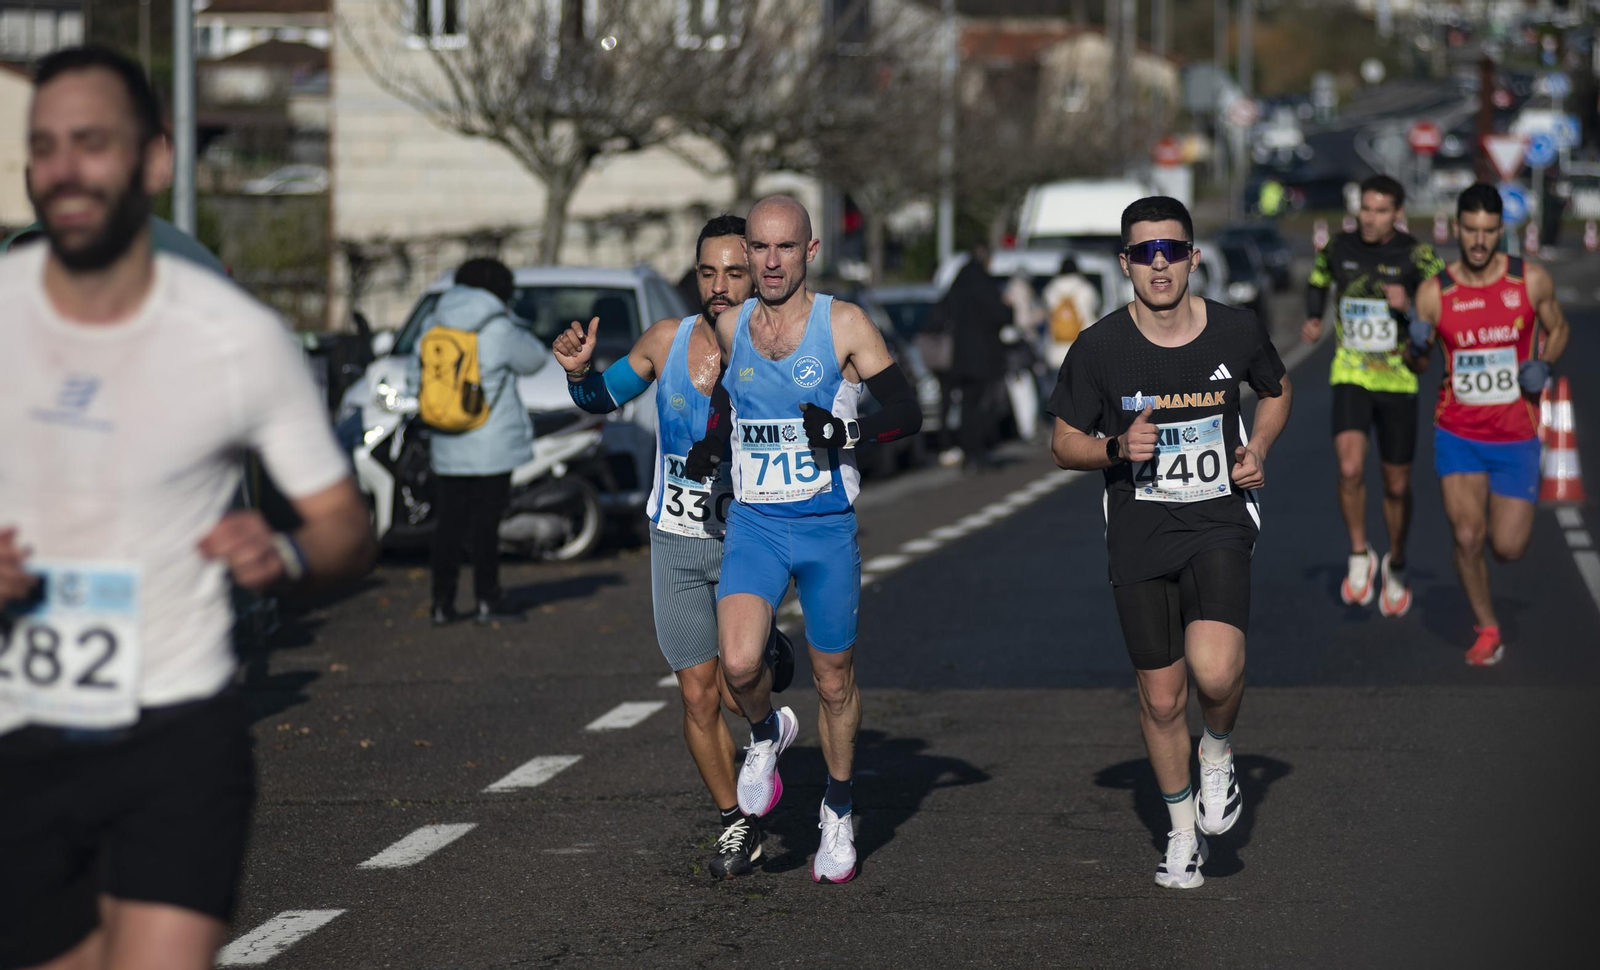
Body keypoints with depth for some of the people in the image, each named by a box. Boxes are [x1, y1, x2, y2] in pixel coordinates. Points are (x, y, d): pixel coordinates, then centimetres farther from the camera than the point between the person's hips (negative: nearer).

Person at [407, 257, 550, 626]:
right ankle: (487, 602, 1)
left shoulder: (434, 326, 6)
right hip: (492, 444, -5)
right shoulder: (500, 329, -10)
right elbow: (535, 359, 4)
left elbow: (415, 377, 11)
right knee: (485, 522, -1)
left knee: (450, 523, 8)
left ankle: (442, 603, 7)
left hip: (446, 446, 5)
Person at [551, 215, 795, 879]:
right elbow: (602, 400, 13)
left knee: (737, 692, -13)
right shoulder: (667, 340, -2)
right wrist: (577, 371, -9)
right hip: (676, 543, 3)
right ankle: (734, 823, 22)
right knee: (698, 697, 4)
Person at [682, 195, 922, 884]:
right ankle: (767, 734, 14)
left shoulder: (843, 324, -5)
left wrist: (848, 433, -22)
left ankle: (838, 815, 29)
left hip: (827, 527, -1)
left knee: (834, 682, 9)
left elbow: (907, 413, -6)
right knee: (738, 665, -20)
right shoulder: (730, 326, 5)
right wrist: (712, 443, 8)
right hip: (753, 524, 1)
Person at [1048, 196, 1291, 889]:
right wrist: (1117, 448, -17)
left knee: (1215, 671, -24)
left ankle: (1218, 753, 10)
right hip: (1140, 538, 1)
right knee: (1161, 696, 7)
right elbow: (1065, 444, 4)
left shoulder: (1237, 332, -2)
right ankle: (1184, 832, 30)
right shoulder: (1098, 349, -6)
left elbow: (1276, 391, 19)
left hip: (1219, 524, -1)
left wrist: (1257, 450, 1)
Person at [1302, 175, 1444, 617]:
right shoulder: (1339, 248, 0)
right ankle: (1359, 556, -1)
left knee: (1396, 486, 8)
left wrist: (1410, 307, -25)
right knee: (1351, 468, -21)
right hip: (1350, 377, 1)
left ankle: (1395, 565, 33)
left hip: (1398, 381, -1)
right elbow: (1318, 281, 22)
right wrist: (1313, 318, 5)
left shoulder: (1417, 257, -9)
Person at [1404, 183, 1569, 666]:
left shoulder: (1531, 281, -6)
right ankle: (1487, 629, 14)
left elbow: (1558, 329, 10)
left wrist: (1544, 365, -10)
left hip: (1516, 435, 0)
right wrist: (1417, 346, -17)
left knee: (1508, 548, 0)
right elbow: (1416, 363, 7)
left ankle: (1506, 512, 39)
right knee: (1467, 537, -10)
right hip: (1458, 432, 0)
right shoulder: (1434, 292, -6)